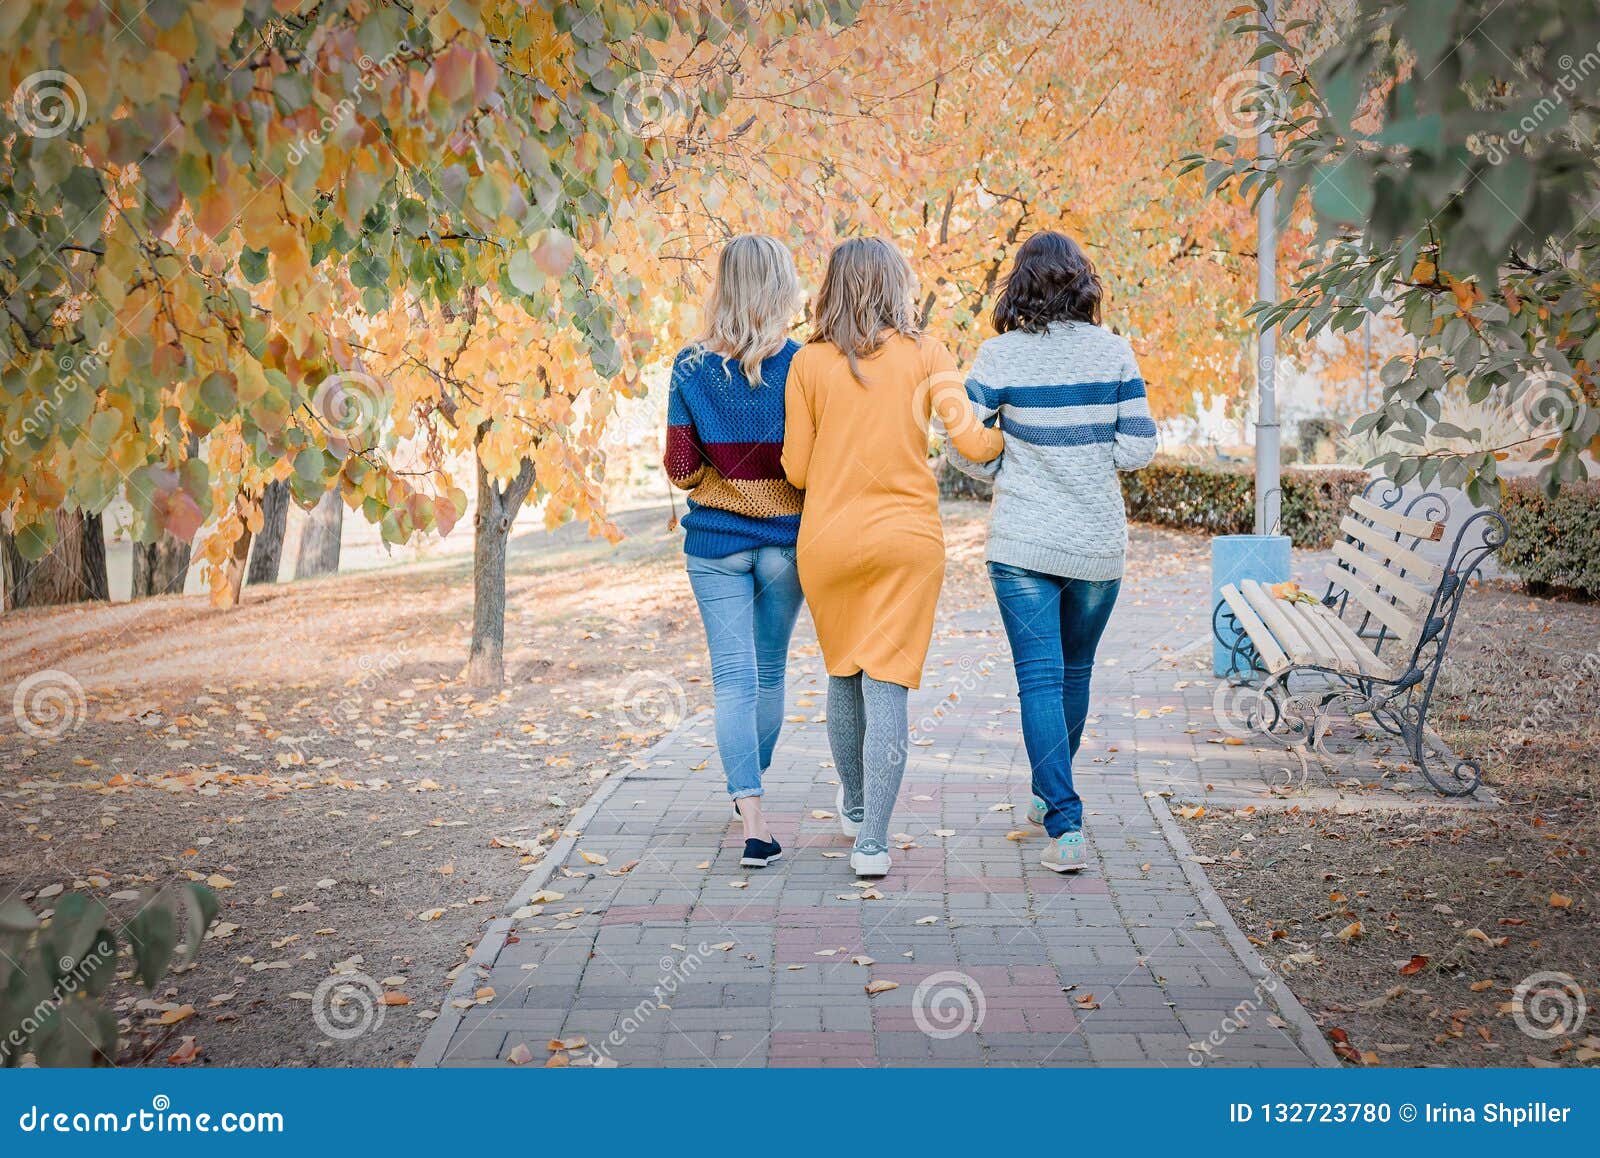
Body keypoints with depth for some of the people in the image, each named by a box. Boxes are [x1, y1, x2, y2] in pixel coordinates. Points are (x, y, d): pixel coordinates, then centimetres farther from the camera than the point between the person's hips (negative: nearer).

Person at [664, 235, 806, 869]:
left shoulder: (691, 369, -6)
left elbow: (680, 468, -5)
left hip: (715, 540, 0)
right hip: (786, 538, 0)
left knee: (733, 678, 1)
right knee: (769, 671, 18)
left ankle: (752, 817, -10)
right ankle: (751, 787, 34)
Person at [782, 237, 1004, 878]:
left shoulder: (808, 363, -1)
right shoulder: (926, 355, -2)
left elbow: (797, 470, 0)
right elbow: (971, 441, -9)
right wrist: (1005, 437, 11)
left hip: (828, 538, 1)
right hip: (907, 538, -1)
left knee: (843, 674, 19)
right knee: (886, 684, 0)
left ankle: (855, 807, 37)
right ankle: (872, 840, -5)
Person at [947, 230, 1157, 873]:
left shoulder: (1000, 355, -7)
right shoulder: (1114, 352, -3)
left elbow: (964, 445, -5)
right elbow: (1139, 447, -3)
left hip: (1022, 542, -2)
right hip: (1098, 543, 2)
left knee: (1041, 680, -1)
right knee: (1075, 673, 19)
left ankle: (1066, 827, -11)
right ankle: (1049, 794, 36)